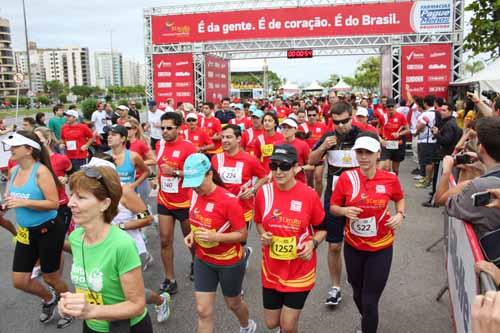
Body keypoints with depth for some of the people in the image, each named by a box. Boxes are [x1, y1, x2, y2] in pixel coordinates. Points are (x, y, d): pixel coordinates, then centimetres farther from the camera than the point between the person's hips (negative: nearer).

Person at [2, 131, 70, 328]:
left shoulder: (41, 171, -19)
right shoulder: (14, 171, 3)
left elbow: (54, 203, -24)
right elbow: (9, 199, 15)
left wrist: (23, 202, -27)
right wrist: (6, 203, -6)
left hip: (48, 230, -7)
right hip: (25, 232, 7)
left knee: (50, 277, 9)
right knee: (19, 281, 11)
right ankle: (49, 298, 40)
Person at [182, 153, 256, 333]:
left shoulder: (229, 200, -26)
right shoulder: (195, 195, -6)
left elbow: (242, 234, -20)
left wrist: (215, 237, -33)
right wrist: (192, 234, -9)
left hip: (230, 262, -5)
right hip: (203, 260, 5)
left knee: (233, 303, 20)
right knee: (203, 311, 5)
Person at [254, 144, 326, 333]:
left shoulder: (309, 195, -16)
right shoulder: (263, 192, -9)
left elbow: (322, 228, -1)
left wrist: (313, 243, -20)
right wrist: (263, 235, -11)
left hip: (300, 271, -2)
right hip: (272, 269, 3)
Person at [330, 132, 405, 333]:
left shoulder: (390, 179, -12)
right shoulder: (346, 178, -13)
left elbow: (400, 198, 9)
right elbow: (333, 207, -3)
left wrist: (400, 214, -10)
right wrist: (344, 211, -24)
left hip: (381, 248, -2)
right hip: (353, 246, 2)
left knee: (370, 301, 3)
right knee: (358, 293, 23)